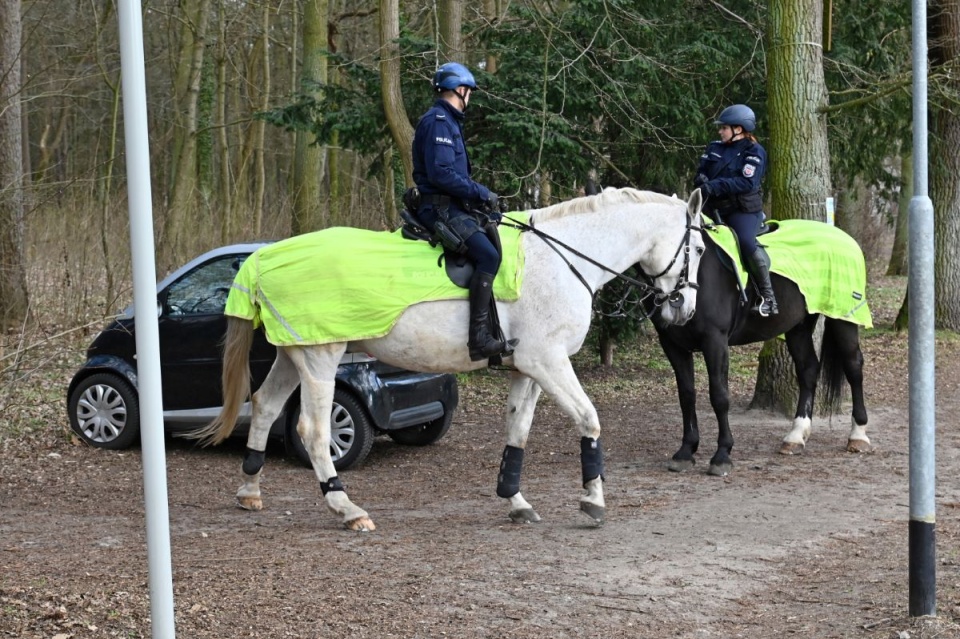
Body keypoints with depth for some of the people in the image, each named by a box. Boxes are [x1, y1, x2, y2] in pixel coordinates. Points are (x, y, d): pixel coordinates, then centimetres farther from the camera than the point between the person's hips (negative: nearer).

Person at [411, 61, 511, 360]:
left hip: (452, 206, 11)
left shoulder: (448, 121, 22)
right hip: (440, 208, -11)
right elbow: (440, 173, -22)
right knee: (488, 255, -27)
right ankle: (479, 337, -32)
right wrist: (481, 193, -16)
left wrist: (478, 196, 12)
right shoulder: (438, 121, -12)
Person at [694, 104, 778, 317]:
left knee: (747, 242, -31)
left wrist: (715, 186, -26)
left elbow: (746, 182, -19)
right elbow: (701, 172, 14)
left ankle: (767, 297, -24)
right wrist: (702, 180, -12)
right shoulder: (715, 148, 13)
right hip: (714, 207, 7)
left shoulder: (754, 152, -6)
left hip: (743, 209, -7)